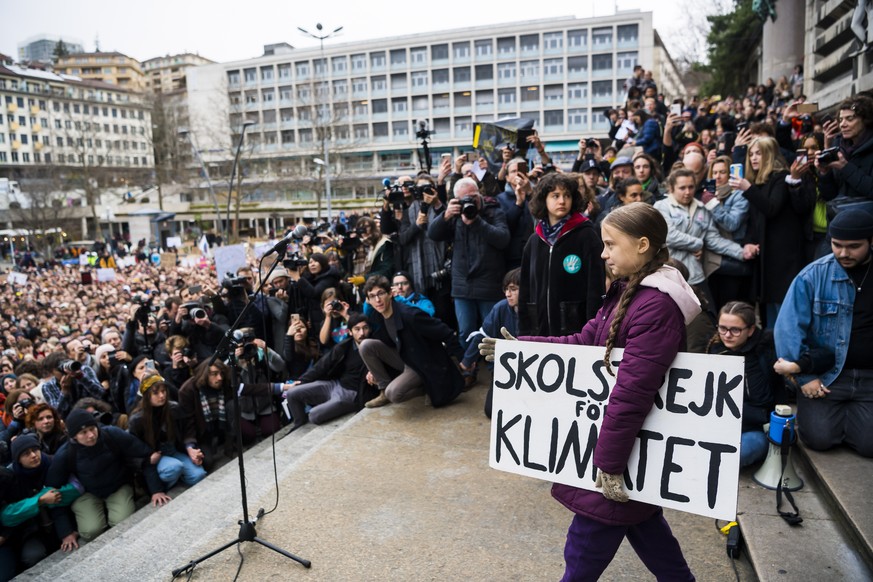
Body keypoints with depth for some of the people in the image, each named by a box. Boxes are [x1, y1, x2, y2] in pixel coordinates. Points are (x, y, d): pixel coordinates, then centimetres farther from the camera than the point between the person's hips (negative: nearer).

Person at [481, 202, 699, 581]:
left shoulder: (657, 305, -26)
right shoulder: (627, 292, 7)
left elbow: (632, 392, -27)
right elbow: (584, 344, 10)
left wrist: (609, 462, -24)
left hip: (627, 446, -9)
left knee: (585, 549, 7)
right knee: (641, 523, 26)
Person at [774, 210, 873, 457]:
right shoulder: (813, 276, -7)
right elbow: (789, 328, -9)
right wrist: (805, 376, -13)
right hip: (826, 376, -1)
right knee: (819, 438, -13)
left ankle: (848, 414, 23)